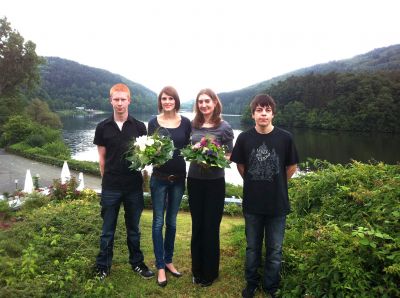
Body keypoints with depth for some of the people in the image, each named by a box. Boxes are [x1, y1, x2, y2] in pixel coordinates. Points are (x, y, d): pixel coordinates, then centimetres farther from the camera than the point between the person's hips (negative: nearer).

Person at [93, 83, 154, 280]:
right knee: (108, 230, 11)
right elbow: (102, 158, 5)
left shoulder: (139, 127, 1)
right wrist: (107, 179, 2)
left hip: (134, 186, 0)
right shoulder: (103, 128, 1)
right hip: (110, 187, 0)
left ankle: (137, 263, 31)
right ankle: (103, 267, 27)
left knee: (133, 228, 15)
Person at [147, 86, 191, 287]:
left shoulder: (185, 122, 1)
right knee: (158, 222, 5)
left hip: (178, 178, 2)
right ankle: (160, 267, 19)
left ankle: (168, 261, 32)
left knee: (172, 222, 15)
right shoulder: (153, 122, -3)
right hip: (159, 178, -2)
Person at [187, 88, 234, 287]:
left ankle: (210, 272, 27)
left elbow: (229, 156, -4)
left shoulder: (224, 127, -7)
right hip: (194, 179, 3)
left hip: (215, 181, -3)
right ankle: (197, 270, 31)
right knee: (197, 225, 13)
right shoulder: (193, 125, 3)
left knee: (211, 226, 8)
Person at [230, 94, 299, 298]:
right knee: (252, 247, 17)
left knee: (275, 250, 13)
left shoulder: (285, 138, -10)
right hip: (252, 203, 1)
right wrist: (253, 183, 9)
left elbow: (292, 167, 3)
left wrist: (277, 185, 8)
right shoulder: (244, 138, -7)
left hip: (278, 204, -1)